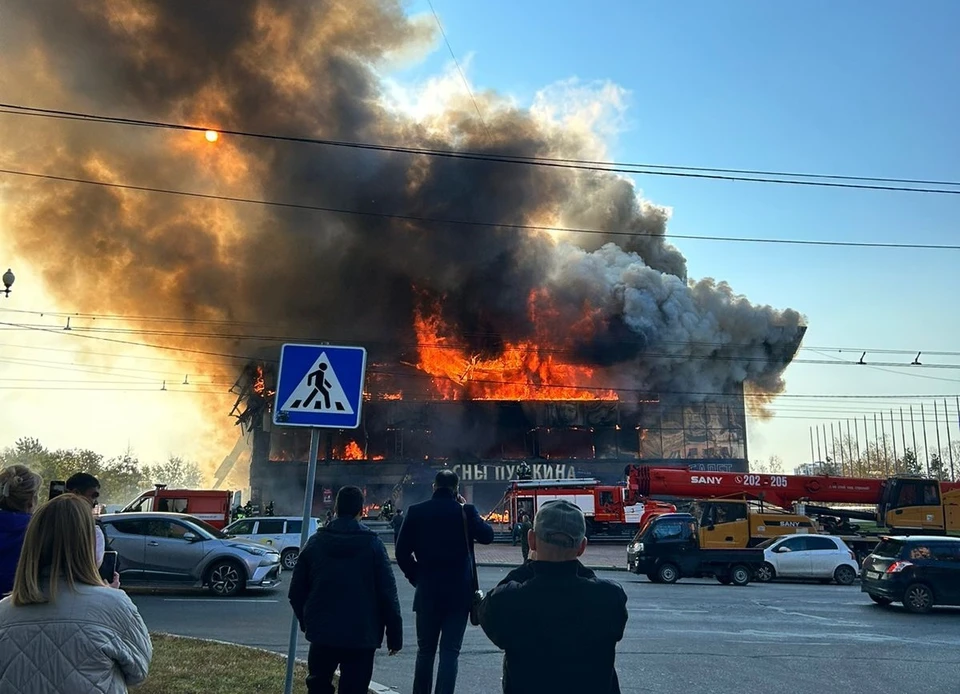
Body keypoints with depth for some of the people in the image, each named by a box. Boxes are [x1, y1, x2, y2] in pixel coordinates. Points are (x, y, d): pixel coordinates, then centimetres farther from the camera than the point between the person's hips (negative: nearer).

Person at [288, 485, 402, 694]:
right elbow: (388, 593, -9)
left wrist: (306, 622, 22)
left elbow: (296, 591, 6)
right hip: (361, 636, -2)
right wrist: (395, 635, -1)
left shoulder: (315, 542, 1)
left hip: (322, 632, 3)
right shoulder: (372, 544, -8)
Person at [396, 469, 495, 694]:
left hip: (427, 592, 2)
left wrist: (415, 577, 10)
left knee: (425, 651, 16)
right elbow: (487, 536, 1)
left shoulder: (416, 511, -1)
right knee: (450, 652, 3)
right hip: (459, 593, -2)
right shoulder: (465, 511, -6)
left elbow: (402, 551, -2)